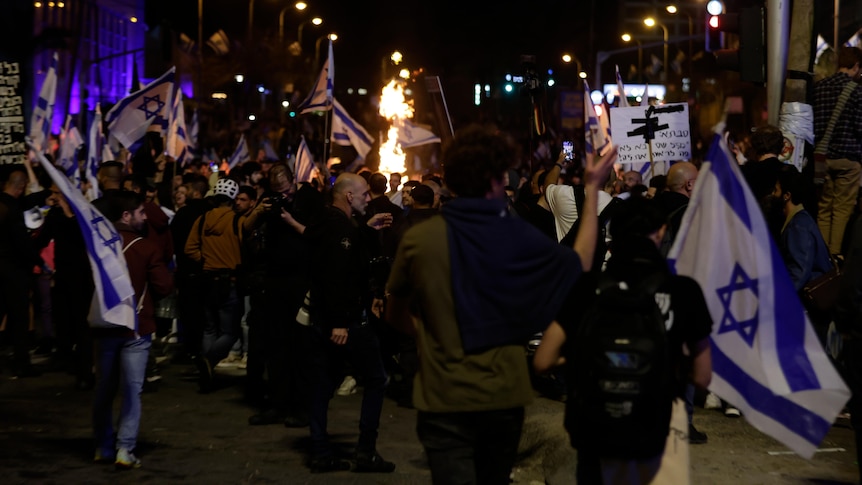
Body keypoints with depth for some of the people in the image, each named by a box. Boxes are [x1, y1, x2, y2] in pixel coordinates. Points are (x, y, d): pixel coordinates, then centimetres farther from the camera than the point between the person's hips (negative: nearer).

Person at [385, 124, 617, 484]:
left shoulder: (418, 239, -9)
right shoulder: (520, 237, -6)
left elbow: (395, 316, 5)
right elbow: (581, 262, 13)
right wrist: (593, 188, 18)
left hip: (444, 400, -3)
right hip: (504, 396, 3)